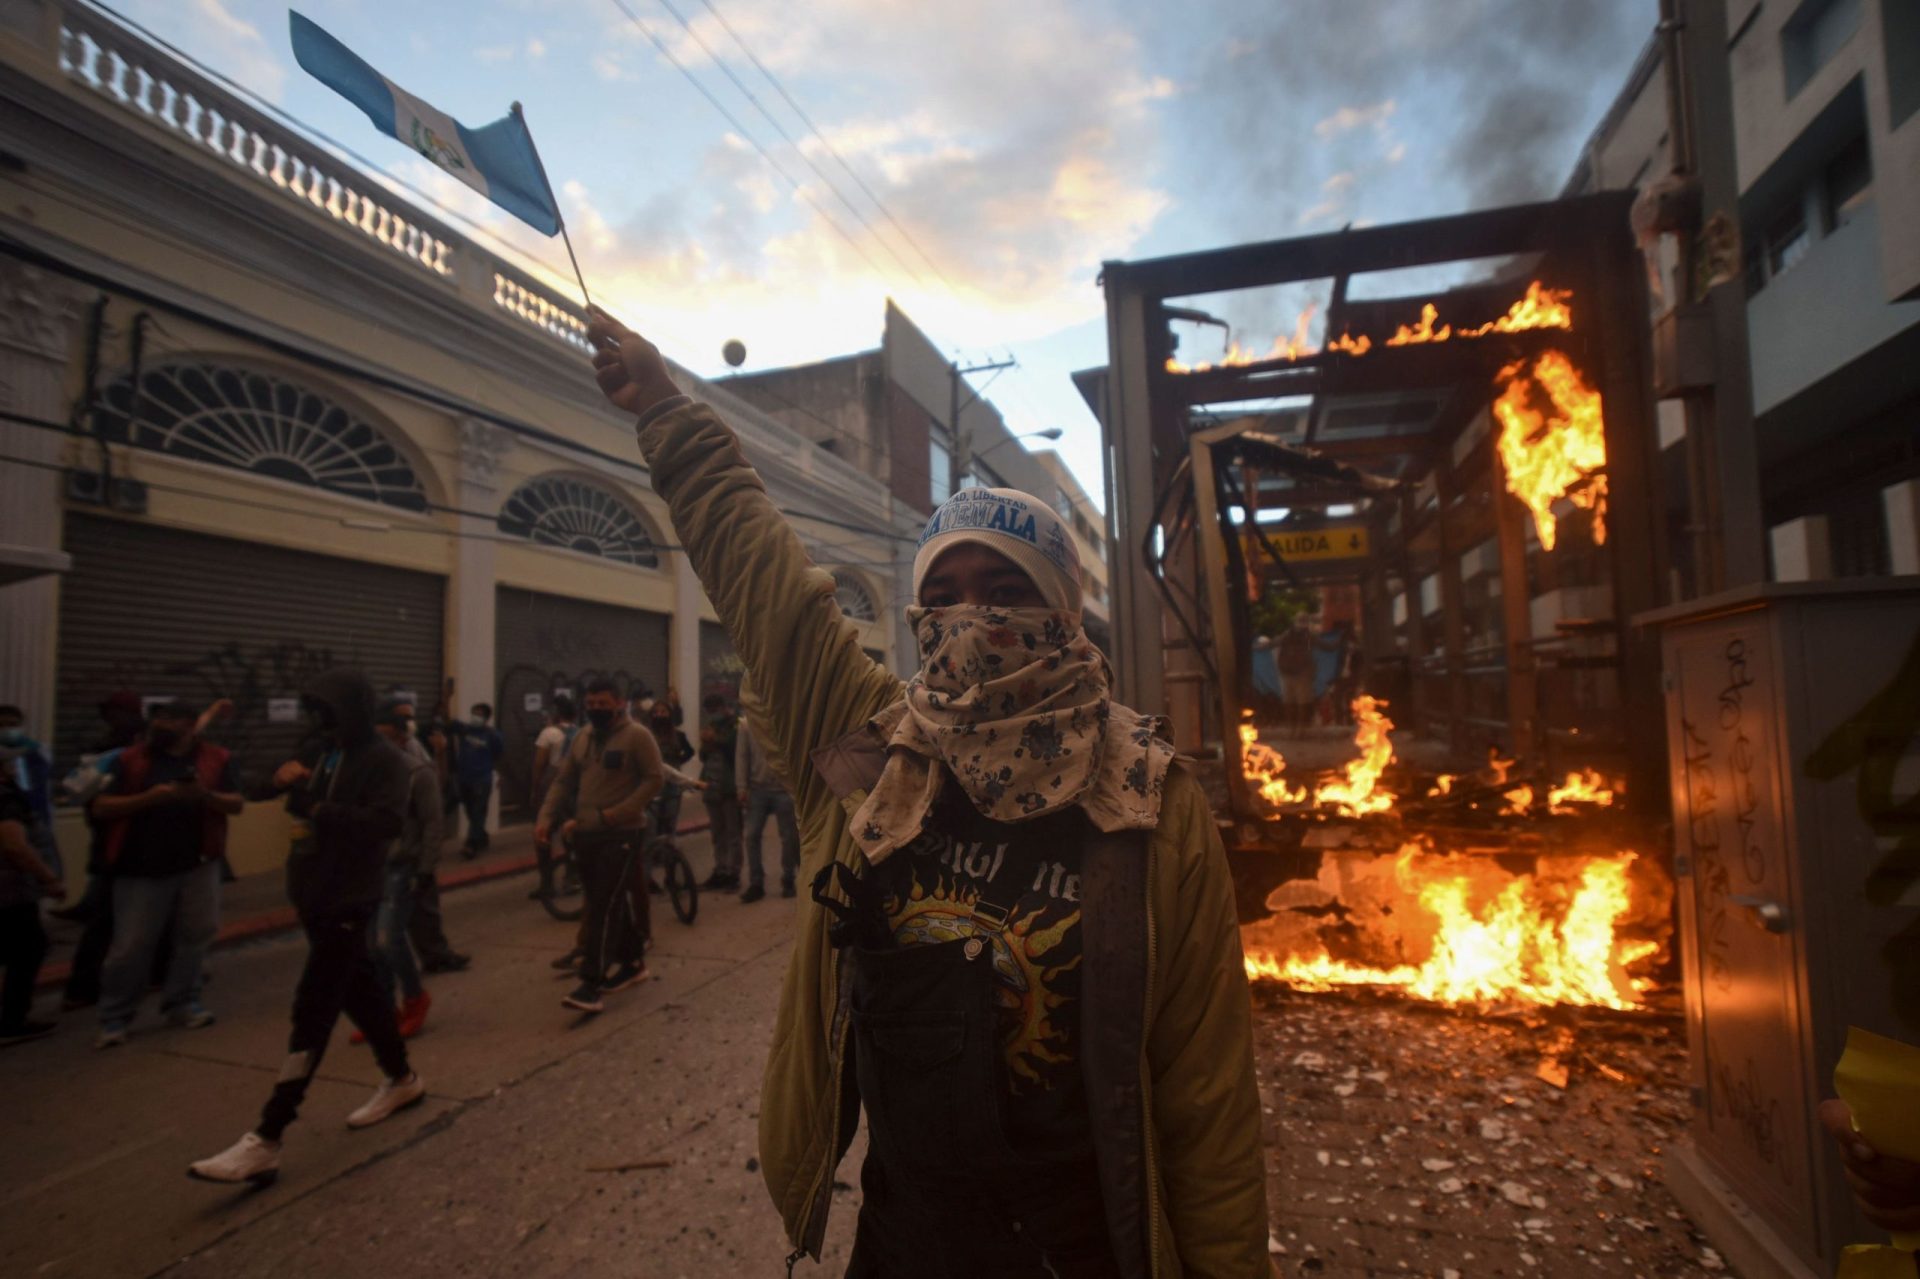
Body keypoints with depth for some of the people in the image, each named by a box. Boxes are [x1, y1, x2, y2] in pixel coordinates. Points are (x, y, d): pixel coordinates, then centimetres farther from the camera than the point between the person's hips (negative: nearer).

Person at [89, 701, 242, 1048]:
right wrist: (147, 798, -17)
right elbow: (99, 807, -2)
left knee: (194, 936, 7)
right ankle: (114, 1018, 15)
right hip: (142, 869, -1)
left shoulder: (216, 758, 3)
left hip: (198, 865, 1)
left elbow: (237, 803, 0)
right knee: (130, 946, 1)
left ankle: (182, 1002, 22)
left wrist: (205, 796, -19)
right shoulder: (129, 759, 2)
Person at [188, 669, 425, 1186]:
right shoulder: (320, 749, 9)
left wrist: (322, 813, -24)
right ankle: (401, 1080, 35)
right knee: (360, 989, 18)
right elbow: (281, 793, 16)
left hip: (347, 901, -8)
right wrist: (285, 777, -5)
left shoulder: (385, 760, -15)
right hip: (312, 894, 8)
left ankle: (265, 1142, -3)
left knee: (312, 1011, -7)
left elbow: (388, 822, -26)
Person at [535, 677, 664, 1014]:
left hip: (621, 835, -7)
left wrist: (615, 814, -20)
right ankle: (633, 962, 29)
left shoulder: (637, 736, -8)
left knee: (603, 908, -8)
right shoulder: (582, 739, 13)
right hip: (585, 835, 7)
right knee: (614, 904, 15)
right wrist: (546, 817, -4)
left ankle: (592, 983, -6)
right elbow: (563, 782, 12)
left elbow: (653, 780, -13)